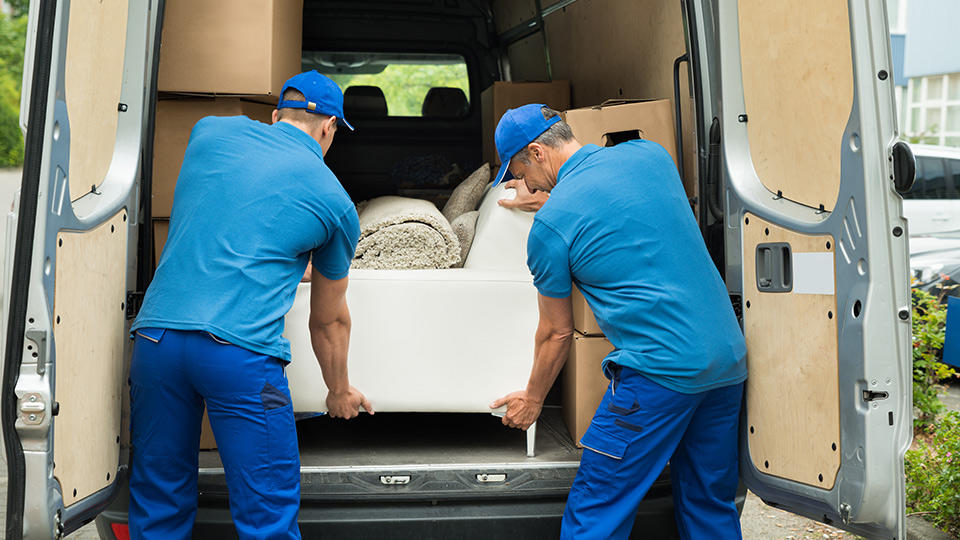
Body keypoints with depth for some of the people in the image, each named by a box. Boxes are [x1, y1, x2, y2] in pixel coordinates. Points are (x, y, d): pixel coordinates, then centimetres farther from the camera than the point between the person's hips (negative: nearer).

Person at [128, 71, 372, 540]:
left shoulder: (211, 131, 16)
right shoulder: (335, 202, 8)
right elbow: (329, 319, 19)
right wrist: (340, 392, 35)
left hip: (155, 337, 4)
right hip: (241, 350, -4)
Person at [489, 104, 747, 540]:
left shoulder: (551, 222, -6)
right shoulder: (649, 154, 10)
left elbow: (557, 332, 5)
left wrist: (533, 398, 22)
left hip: (663, 369, -7)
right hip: (730, 353, 7)